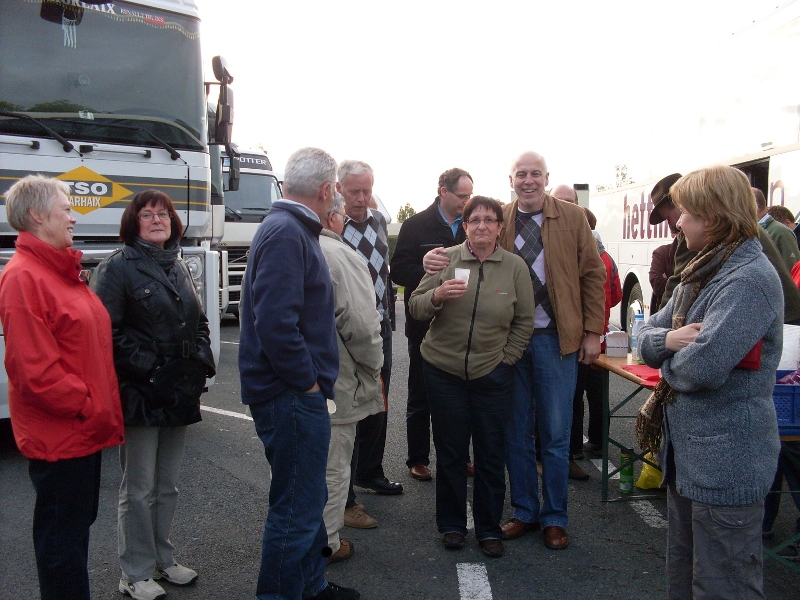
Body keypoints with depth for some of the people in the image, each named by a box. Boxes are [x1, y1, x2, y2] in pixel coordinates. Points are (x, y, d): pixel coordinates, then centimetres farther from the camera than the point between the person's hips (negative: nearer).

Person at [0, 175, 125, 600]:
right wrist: (88, 408, -17)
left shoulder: (63, 271, 13)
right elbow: (35, 370, -23)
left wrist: (100, 408, 12)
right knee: (62, 534, 5)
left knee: (79, 522, 21)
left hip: (84, 430, 9)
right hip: (58, 435, -9)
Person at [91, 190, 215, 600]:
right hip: (141, 395, -7)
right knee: (139, 489, 4)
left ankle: (162, 560, 31)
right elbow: (106, 329, -15)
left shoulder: (178, 267, 14)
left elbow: (199, 321, 21)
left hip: (180, 393, 7)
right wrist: (142, 366, -17)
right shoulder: (117, 267, -7)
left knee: (167, 485, 17)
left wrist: (202, 358, 7)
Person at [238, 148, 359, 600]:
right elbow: (275, 323, -28)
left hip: (299, 394, 11)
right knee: (297, 508, 2)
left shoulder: (293, 229, 14)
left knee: (308, 498, 22)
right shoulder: (286, 233, -19)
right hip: (292, 394, -11)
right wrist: (307, 381, -17)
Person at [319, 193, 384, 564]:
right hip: (335, 382, -7)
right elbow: (359, 323, -22)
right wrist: (373, 366, -5)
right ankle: (325, 545, 20)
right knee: (332, 465, 7)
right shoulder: (339, 255, -18)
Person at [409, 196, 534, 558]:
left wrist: (507, 358, 1)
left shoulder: (515, 267, 0)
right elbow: (415, 308, -2)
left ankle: (489, 528, 25)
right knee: (450, 452, 11)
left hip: (493, 375, 0)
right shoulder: (446, 259, -3)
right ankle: (452, 524, 27)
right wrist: (437, 295, -22)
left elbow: (524, 321, 7)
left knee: (491, 456, 8)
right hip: (444, 371, 0)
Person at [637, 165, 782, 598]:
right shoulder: (703, 273, 11)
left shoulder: (750, 279, -20)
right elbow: (646, 336, 10)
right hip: (686, 451, 9)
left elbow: (702, 367, -30)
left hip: (725, 460, -9)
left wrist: (669, 362, -8)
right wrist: (668, 339, -13)